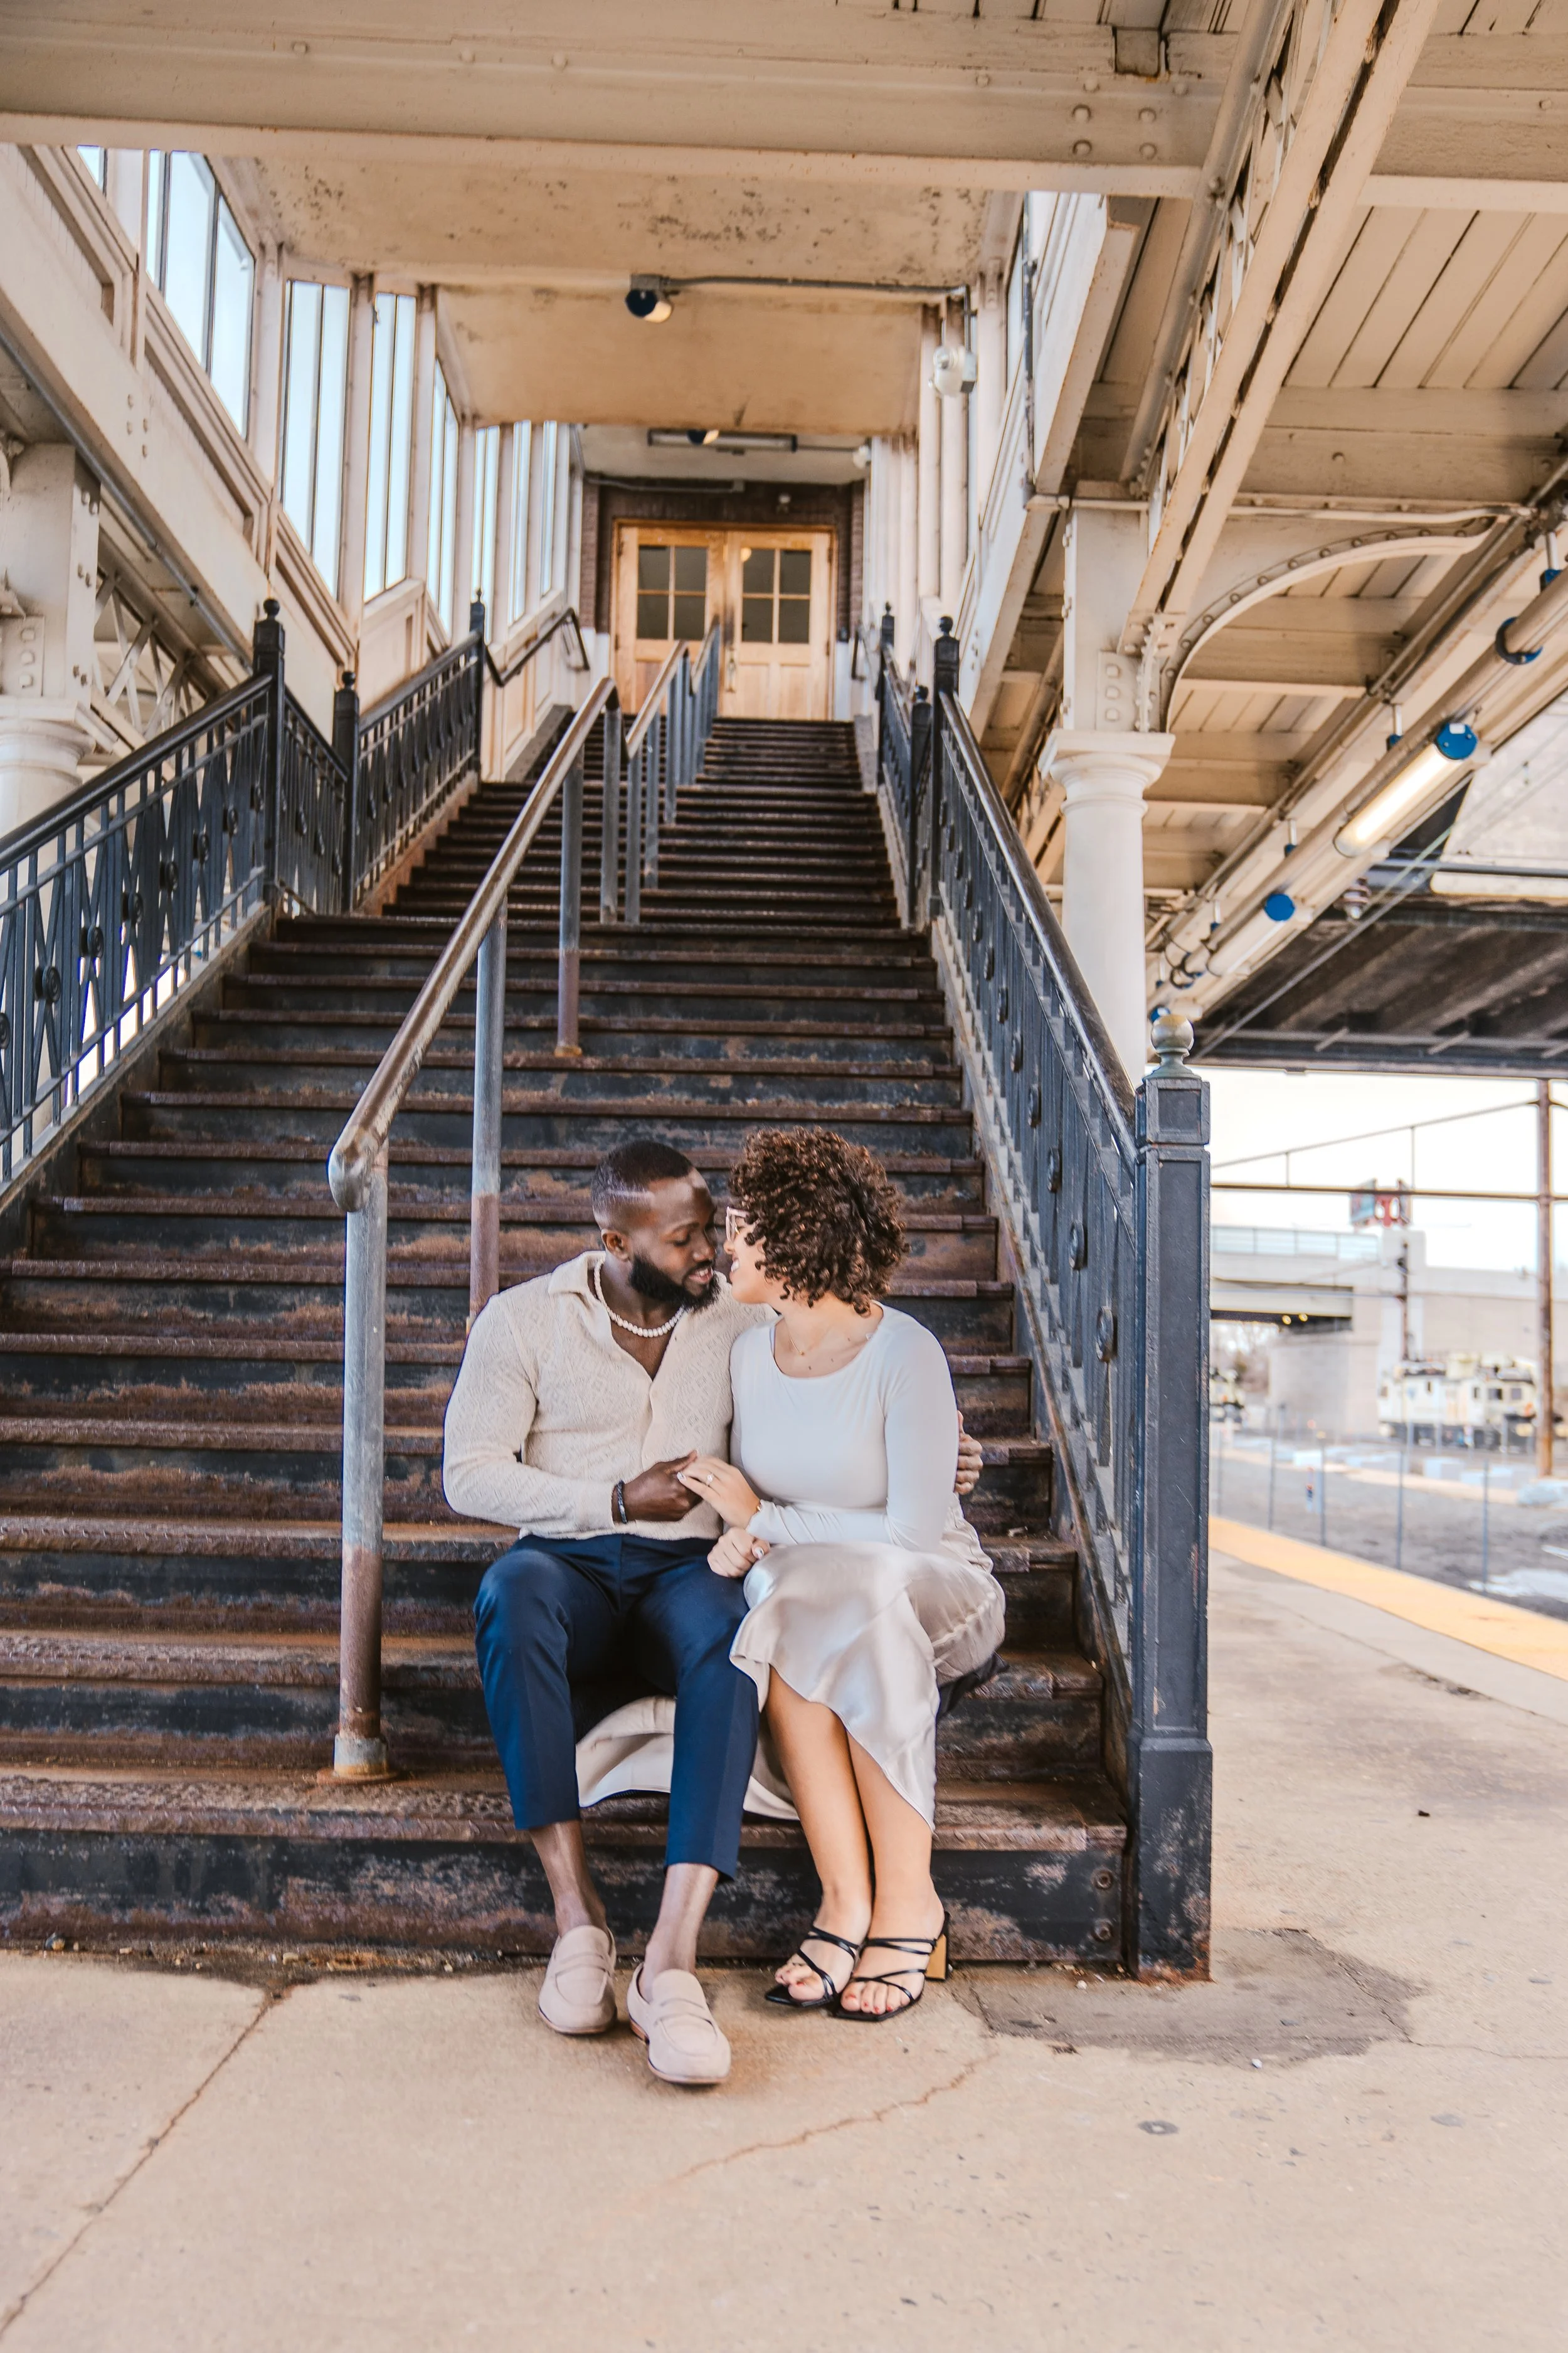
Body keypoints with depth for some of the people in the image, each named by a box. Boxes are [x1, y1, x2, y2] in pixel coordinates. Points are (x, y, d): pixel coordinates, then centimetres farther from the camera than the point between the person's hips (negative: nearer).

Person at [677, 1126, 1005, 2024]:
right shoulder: (751, 1352, 4)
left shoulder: (904, 1352, -15)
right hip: (798, 1594, 4)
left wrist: (764, 1521, -12)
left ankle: (909, 1902, -24)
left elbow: (916, 1531, -19)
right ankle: (851, 1906, -26)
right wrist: (738, 1538, -13)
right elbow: (751, 1509, 13)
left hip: (937, 1591, -4)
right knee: (784, 1630, -32)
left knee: (846, 1607, -37)